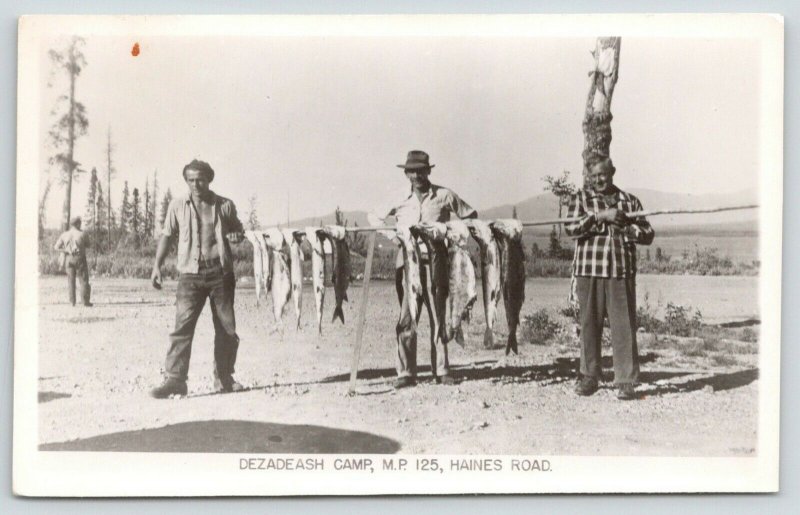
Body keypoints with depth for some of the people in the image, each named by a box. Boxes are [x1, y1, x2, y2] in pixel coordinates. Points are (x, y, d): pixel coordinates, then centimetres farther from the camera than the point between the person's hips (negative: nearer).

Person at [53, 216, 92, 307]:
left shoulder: (64, 235, 1)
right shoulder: (82, 234, -8)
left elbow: (56, 247, -2)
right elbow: (88, 245, 7)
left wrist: (66, 251, -2)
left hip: (69, 259, 3)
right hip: (80, 258, -3)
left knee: (71, 280, 11)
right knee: (84, 280, 3)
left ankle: (72, 301, 10)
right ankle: (85, 301, 0)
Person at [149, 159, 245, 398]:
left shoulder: (225, 206, 5)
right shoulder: (178, 206, 4)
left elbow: (239, 231, 18)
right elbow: (167, 236, 11)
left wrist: (236, 236, -6)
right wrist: (157, 266, 2)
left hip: (221, 273, 2)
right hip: (191, 274, -1)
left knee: (227, 329, 7)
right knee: (182, 326, -14)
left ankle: (224, 378, 21)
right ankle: (175, 380, -13)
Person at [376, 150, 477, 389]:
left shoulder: (444, 196, 4)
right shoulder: (399, 200, 7)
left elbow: (471, 216, 11)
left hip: (437, 261, 0)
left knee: (438, 316, 5)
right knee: (406, 318, -4)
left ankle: (441, 370, 12)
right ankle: (406, 373, 0)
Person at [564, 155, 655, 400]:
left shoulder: (629, 201, 15)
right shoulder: (580, 199, 11)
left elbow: (648, 234, 10)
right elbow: (572, 228, -6)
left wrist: (623, 225, -6)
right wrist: (600, 216, -15)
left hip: (622, 272, 0)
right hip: (588, 271, 0)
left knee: (624, 327, -4)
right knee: (589, 325, 4)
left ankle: (626, 382, 0)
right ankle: (588, 377, 15)